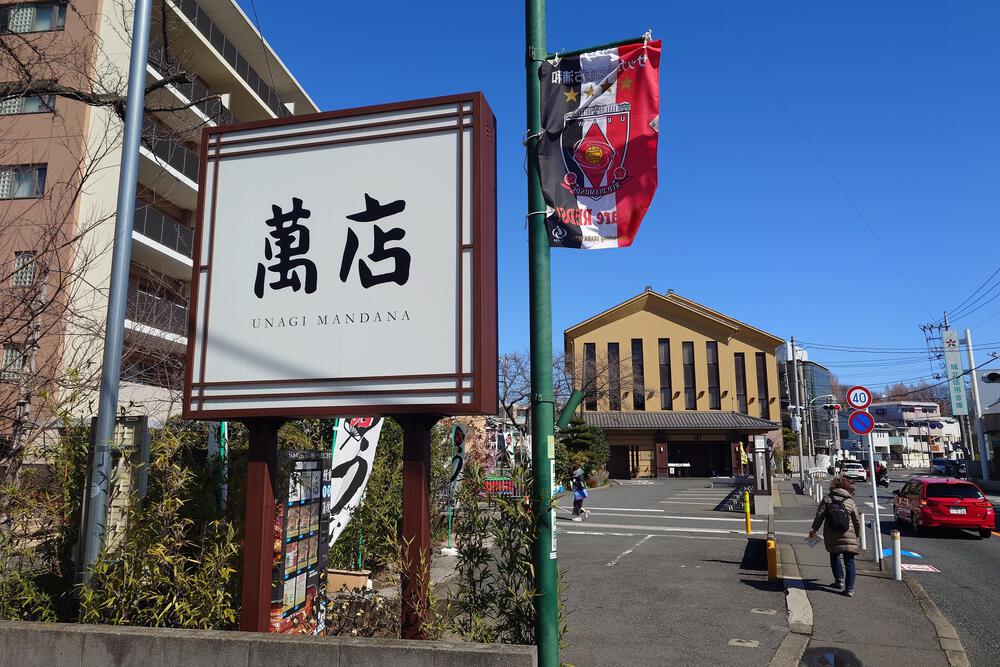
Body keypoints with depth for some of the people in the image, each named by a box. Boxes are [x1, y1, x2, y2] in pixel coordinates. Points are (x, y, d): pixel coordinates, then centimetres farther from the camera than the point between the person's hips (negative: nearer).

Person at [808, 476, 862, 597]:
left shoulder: (827, 498, 1)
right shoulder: (850, 501, 3)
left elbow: (819, 515, -3)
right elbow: (857, 520, 8)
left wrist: (814, 529, 6)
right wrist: (858, 534, 24)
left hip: (832, 537, 0)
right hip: (848, 537, 0)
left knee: (835, 557, 22)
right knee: (849, 561, 4)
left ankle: (839, 580, 20)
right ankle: (849, 589, 0)